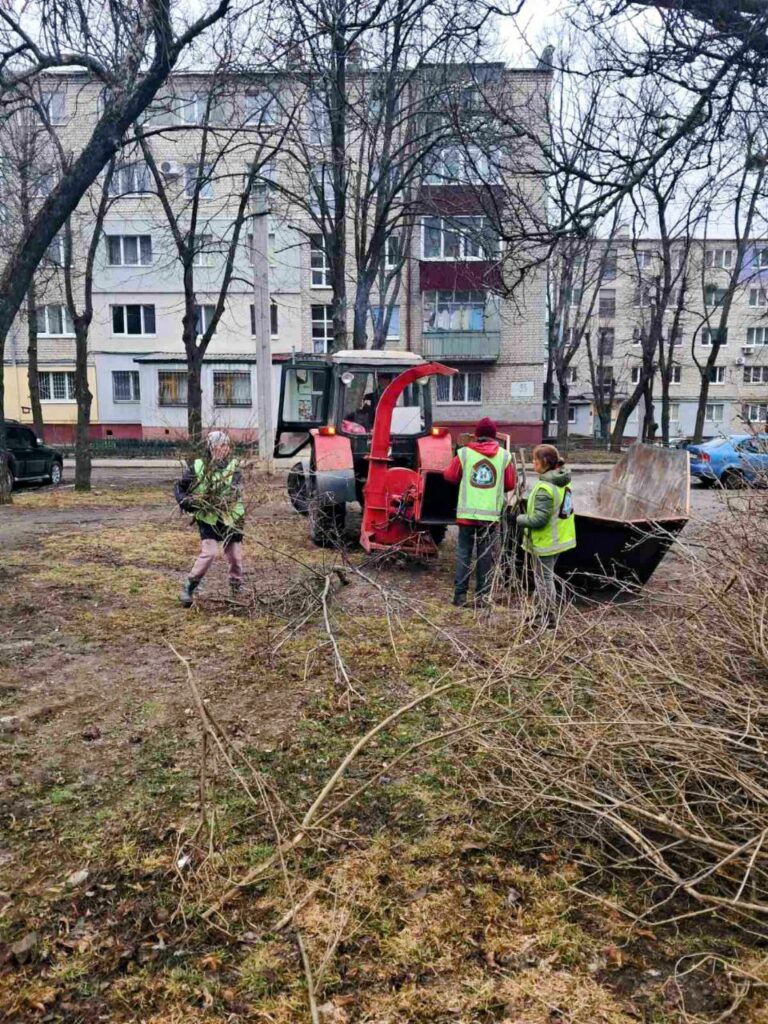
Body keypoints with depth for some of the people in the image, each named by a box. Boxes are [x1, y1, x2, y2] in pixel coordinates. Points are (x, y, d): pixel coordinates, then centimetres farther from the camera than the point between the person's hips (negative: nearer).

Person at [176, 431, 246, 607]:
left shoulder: (233, 467, -3)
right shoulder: (198, 467, -4)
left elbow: (236, 491, -17)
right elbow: (181, 488, 8)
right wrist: (185, 501, -11)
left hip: (230, 519, 2)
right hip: (208, 519, -2)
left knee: (235, 556, 7)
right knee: (209, 553, -18)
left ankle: (236, 592, 28)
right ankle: (188, 588, -2)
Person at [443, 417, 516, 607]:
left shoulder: (464, 453, -2)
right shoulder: (504, 456, 0)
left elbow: (450, 477, 6)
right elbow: (510, 485, 5)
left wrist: (455, 462, 25)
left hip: (467, 513, 0)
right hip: (491, 515, 0)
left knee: (464, 553, 9)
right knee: (486, 556, 10)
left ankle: (460, 595, 8)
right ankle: (482, 595, 13)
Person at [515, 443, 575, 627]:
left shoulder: (545, 488, -26)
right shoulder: (563, 482, 3)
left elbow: (539, 519, -27)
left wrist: (521, 519, -10)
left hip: (544, 542, -9)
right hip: (559, 538, 9)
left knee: (544, 578, 5)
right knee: (547, 576, 22)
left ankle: (548, 619, 15)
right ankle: (544, 611, 34)